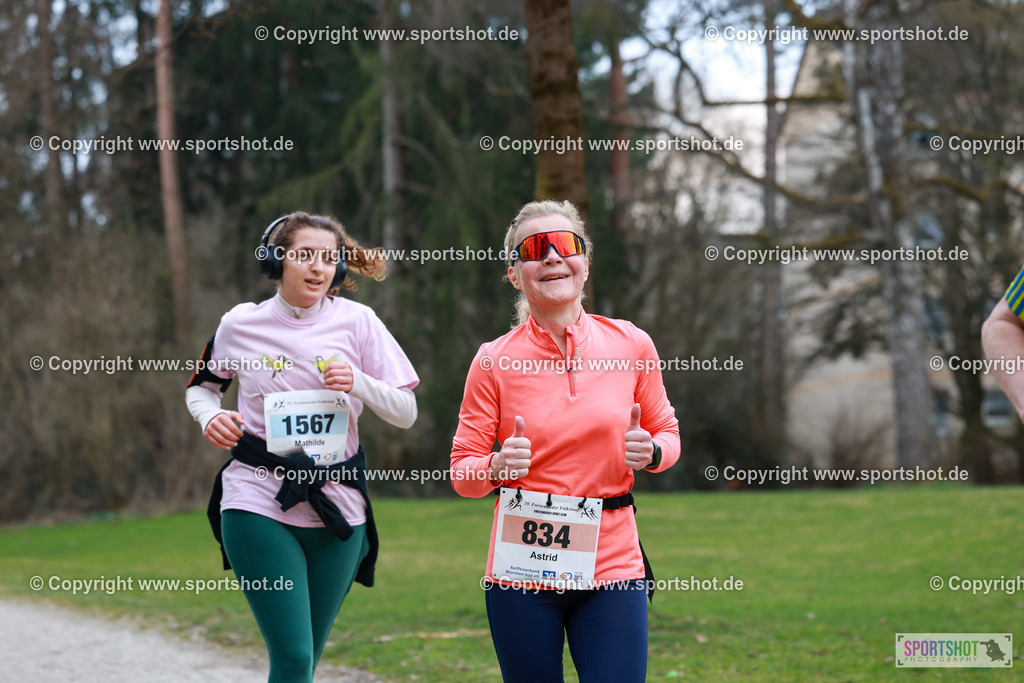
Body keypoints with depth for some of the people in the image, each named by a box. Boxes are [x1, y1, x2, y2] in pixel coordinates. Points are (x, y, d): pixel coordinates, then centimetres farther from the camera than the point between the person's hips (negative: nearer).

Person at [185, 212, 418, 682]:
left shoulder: (356, 322, 2)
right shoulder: (242, 324, 2)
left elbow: (406, 413, 3)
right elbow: (202, 385, 20)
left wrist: (358, 383, -15)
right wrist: (210, 416, -2)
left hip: (336, 509, 2)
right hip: (259, 505, -2)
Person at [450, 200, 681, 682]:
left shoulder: (631, 345, 2)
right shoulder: (494, 361, -3)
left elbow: (668, 434, 14)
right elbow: (463, 472, 2)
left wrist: (650, 452, -8)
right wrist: (497, 468, -19)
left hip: (612, 567, 1)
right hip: (522, 570, -1)